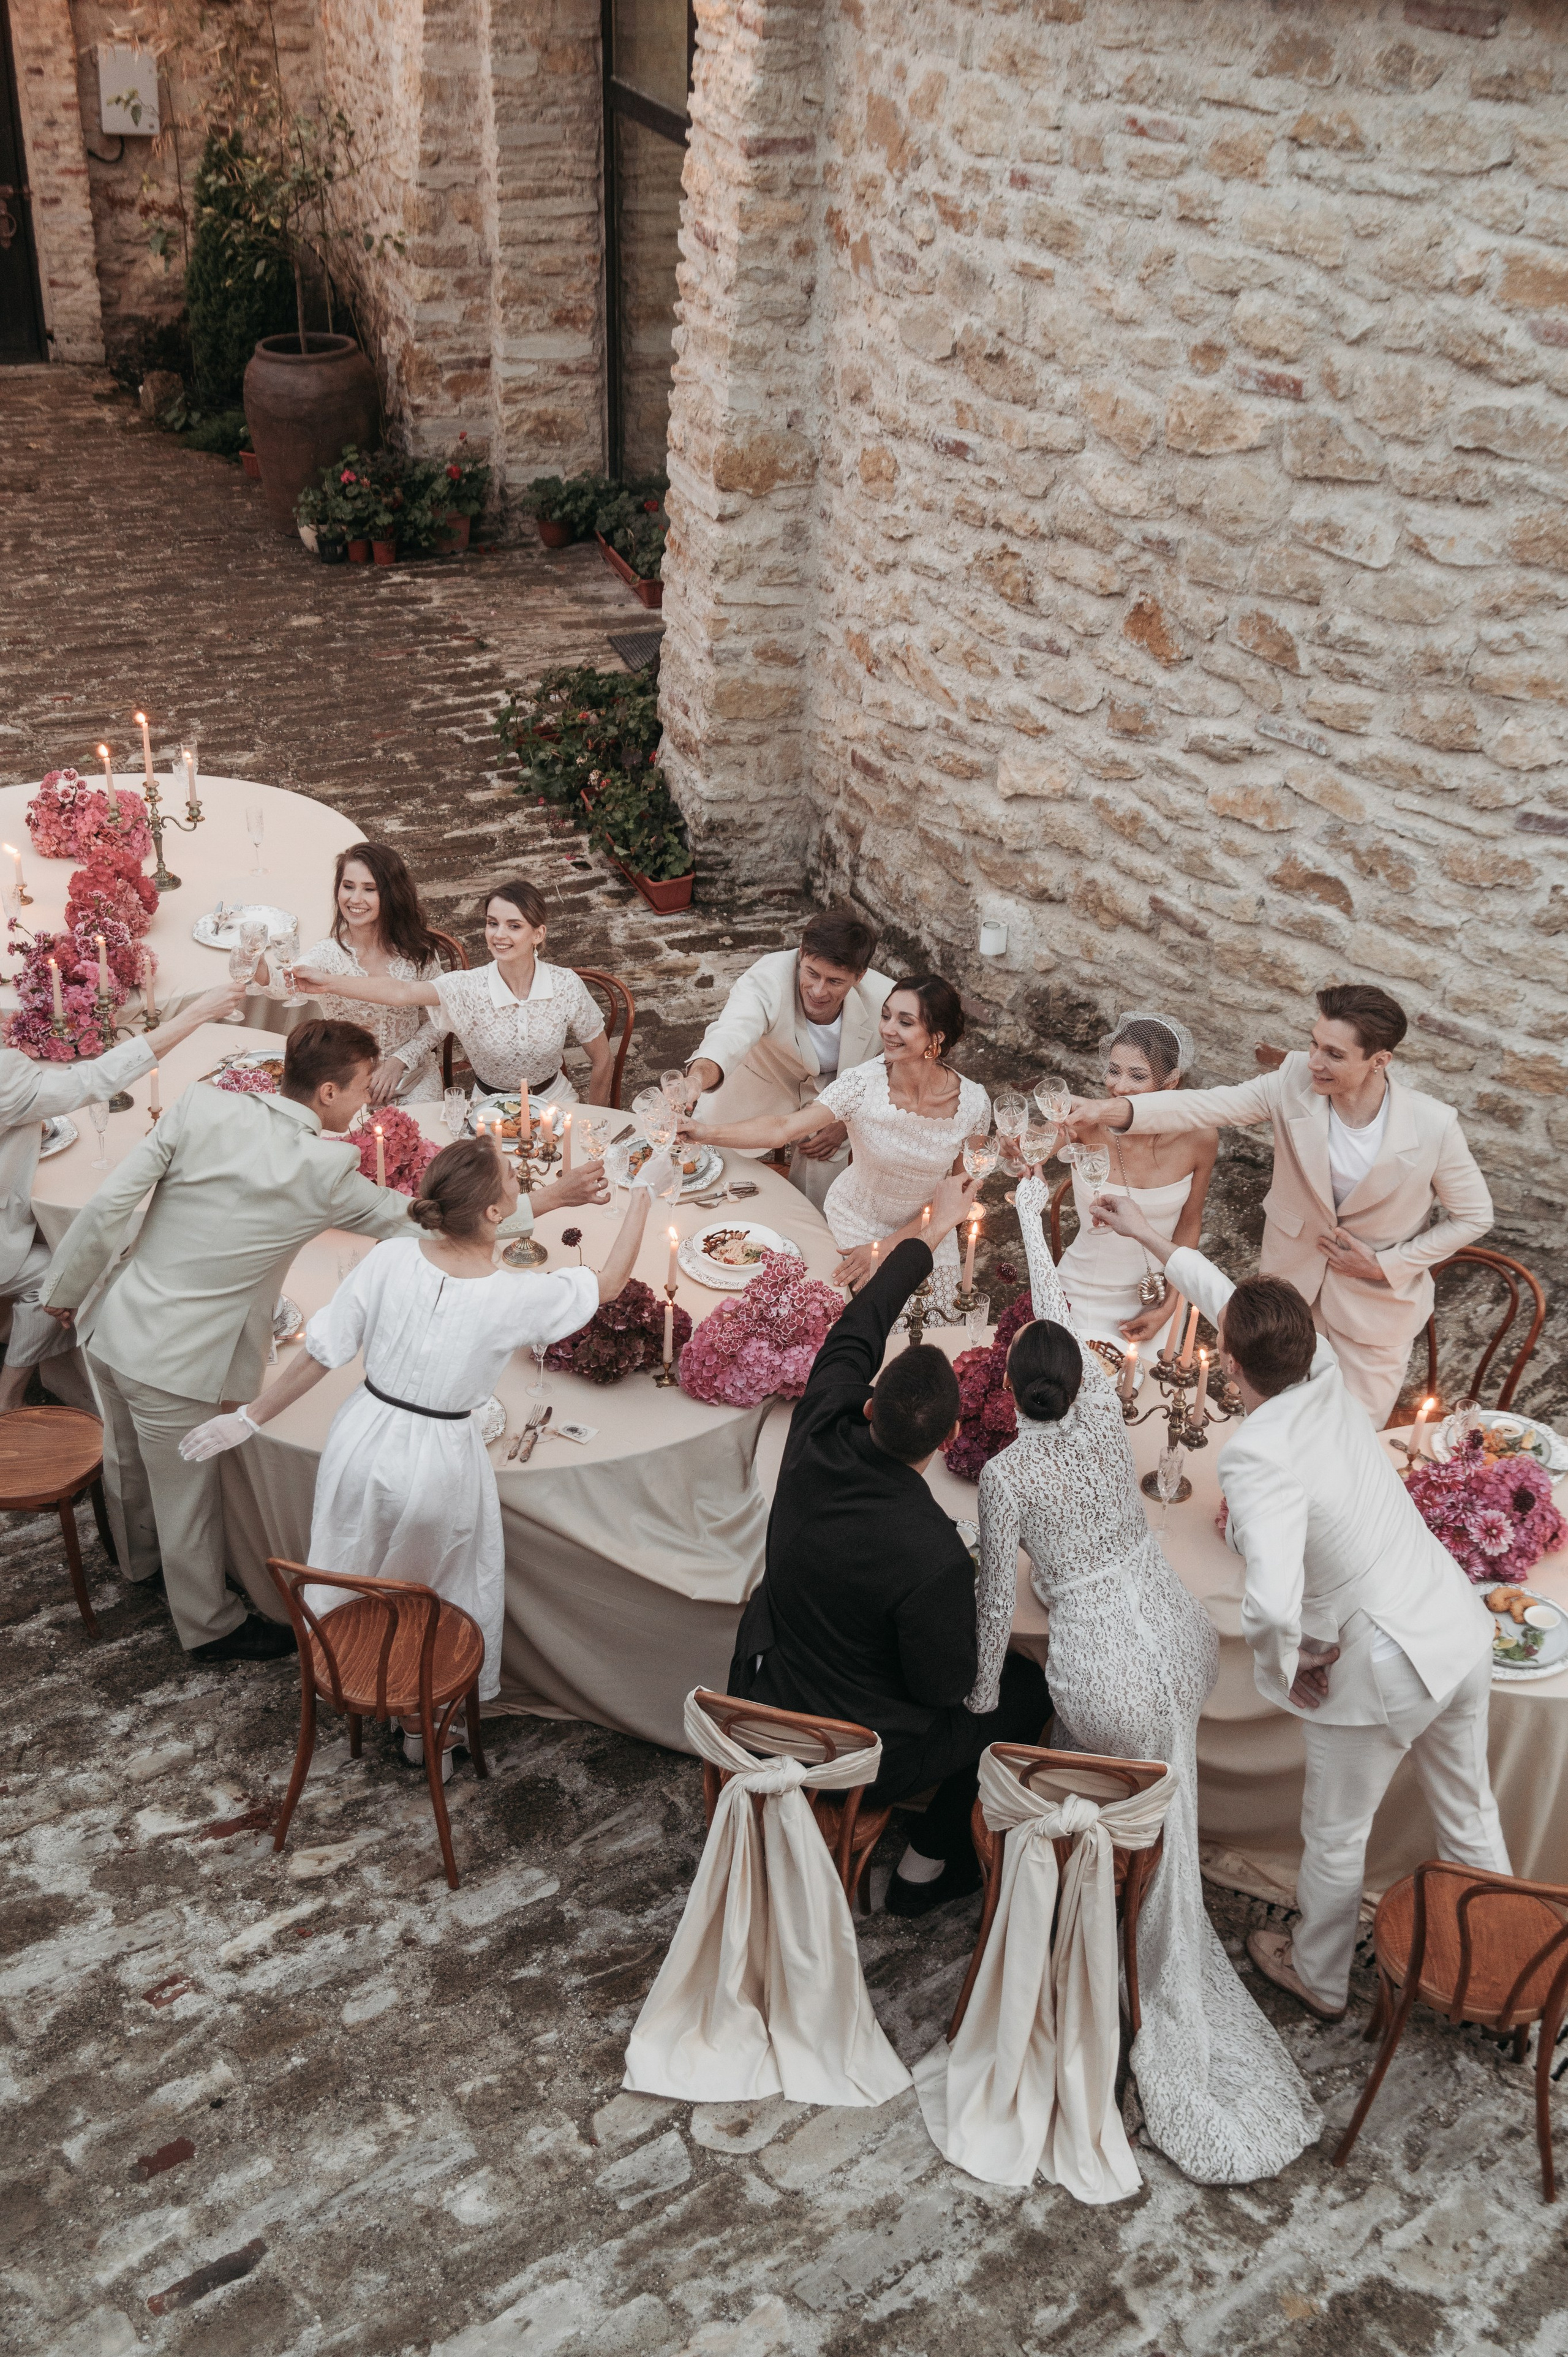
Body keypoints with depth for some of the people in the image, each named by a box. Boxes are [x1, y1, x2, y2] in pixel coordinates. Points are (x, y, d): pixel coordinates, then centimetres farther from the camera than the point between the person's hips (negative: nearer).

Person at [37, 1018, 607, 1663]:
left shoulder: (202, 1107, -10)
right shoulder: (324, 1172, -20)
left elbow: (109, 1204, -9)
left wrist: (67, 1289, 7)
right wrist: (551, 1197, 1)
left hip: (113, 1325, 6)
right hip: (172, 1363, -6)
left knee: (128, 1459, 31)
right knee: (188, 1502, 17)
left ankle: (139, 1560, 59)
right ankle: (211, 1627, 40)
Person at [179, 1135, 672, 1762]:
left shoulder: (390, 1260, -20)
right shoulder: (516, 1299, -25)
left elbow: (318, 1355, -11)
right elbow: (611, 1280, -6)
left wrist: (250, 1419, 3)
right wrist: (645, 1188, 5)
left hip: (364, 1443, 3)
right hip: (438, 1462, -3)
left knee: (356, 1575, 29)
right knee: (432, 1601, 24)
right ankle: (420, 1726, 41)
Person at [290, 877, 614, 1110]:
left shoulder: (566, 986, -14)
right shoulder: (468, 989, -16)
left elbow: (603, 1061, -2)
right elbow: (400, 992, -28)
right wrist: (328, 981, -39)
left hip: (554, 1102, 0)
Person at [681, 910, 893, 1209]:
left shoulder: (884, 1000, -28)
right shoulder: (767, 979, -37)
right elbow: (729, 1036, -56)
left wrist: (847, 1123, -17)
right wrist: (698, 1078, -77)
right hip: (760, 1081, -1)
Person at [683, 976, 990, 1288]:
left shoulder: (973, 1104, -20)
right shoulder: (862, 1084, -25)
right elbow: (783, 1129, -32)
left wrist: (885, 1249, -16)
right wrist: (705, 1131, -47)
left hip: (924, 1231, 1)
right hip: (853, 1223, -1)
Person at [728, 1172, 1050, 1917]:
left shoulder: (816, 1448, -22)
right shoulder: (935, 1558, -36)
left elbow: (853, 1335, -3)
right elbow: (946, 1685, -19)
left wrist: (931, 1233, 8)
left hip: (762, 1712, 5)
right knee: (1025, 1687, 16)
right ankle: (928, 1866, 27)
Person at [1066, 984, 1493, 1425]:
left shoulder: (1434, 1127, -27)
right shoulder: (1296, 1081, -22)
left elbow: (1474, 1216, -12)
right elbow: (1207, 1105, -27)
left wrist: (1386, 1266, -15)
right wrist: (1110, 1111, -42)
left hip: (1377, 1303, -2)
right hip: (1291, 1282, 2)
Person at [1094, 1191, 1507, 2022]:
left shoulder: (1258, 1458, -28)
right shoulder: (1327, 1377, -7)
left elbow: (1271, 1606, -40)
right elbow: (1232, 1297, 12)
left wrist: (1289, 1664, -17)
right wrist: (1152, 1240, 22)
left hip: (1381, 1672, -7)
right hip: (1462, 1631, 7)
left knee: (1335, 1837, 21)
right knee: (1469, 1814, 27)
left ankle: (1320, 1978, 45)